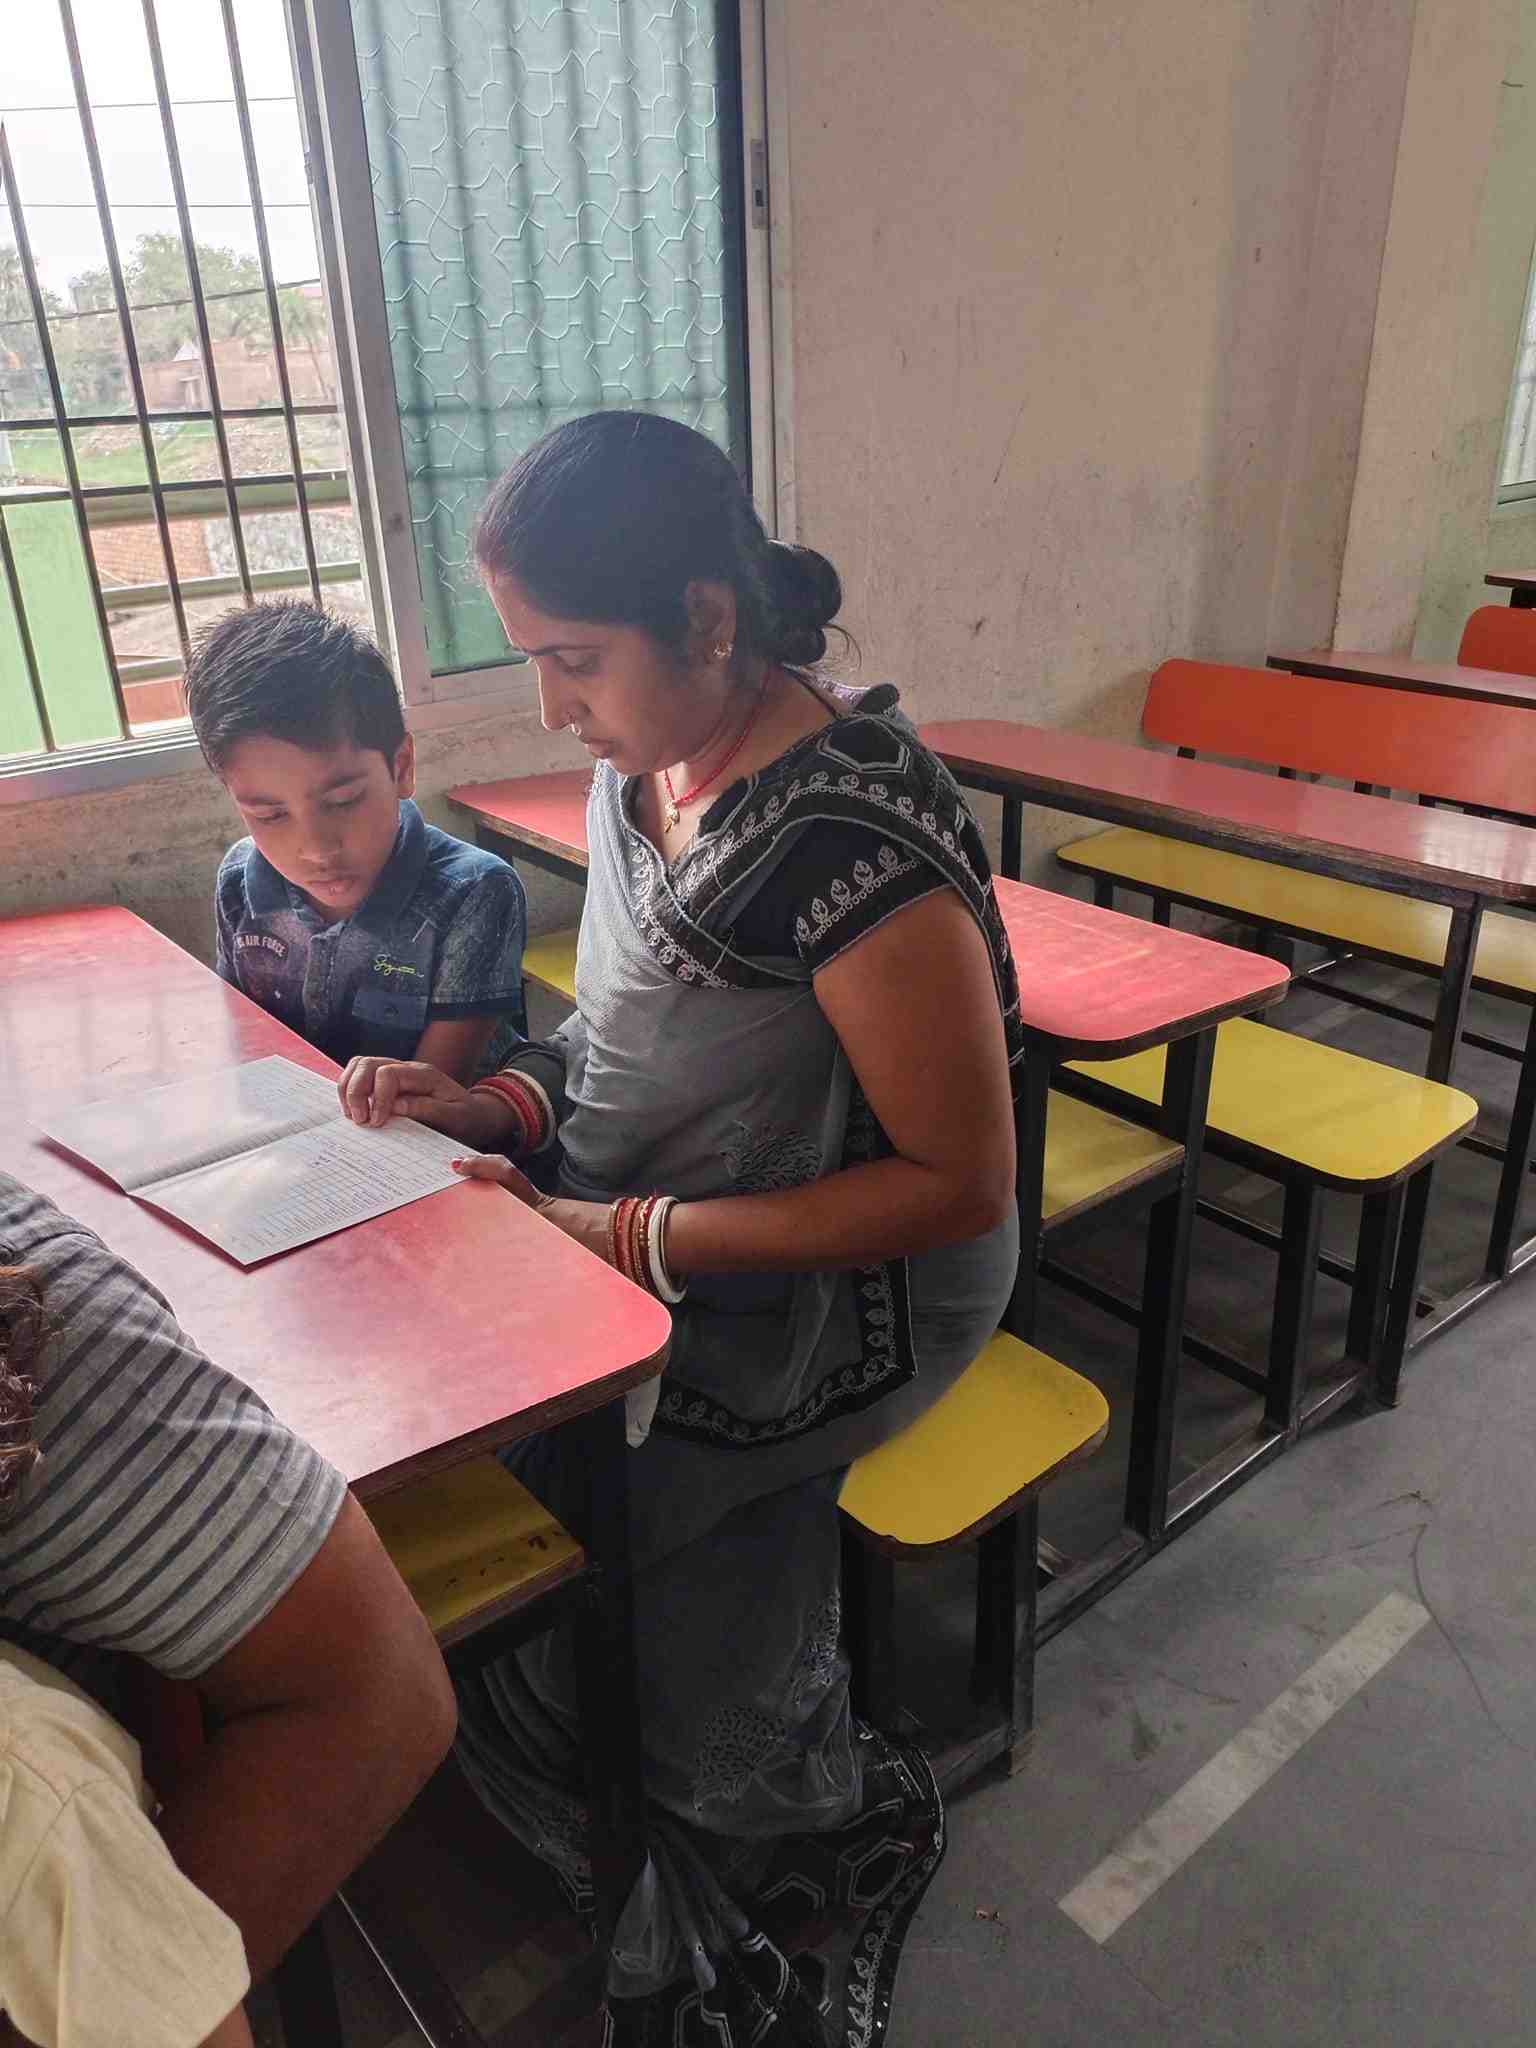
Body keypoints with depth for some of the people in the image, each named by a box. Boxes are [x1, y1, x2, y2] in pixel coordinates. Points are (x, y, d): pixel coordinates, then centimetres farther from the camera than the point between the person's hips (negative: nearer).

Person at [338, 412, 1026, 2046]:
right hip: (645, 1248, 8)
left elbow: (958, 1185, -20)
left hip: (840, 1294, -8)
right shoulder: (637, 765, 0)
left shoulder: (849, 834, -25)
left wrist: (638, 1237, -21)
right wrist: (495, 1104, -5)